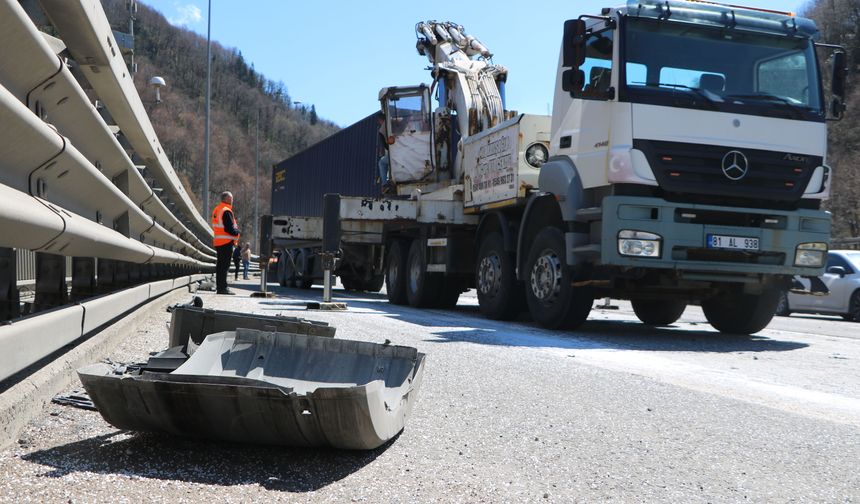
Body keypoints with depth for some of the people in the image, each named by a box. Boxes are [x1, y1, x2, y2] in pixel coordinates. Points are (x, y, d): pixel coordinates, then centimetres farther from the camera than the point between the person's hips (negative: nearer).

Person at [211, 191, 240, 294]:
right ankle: (222, 288, -8)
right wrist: (237, 232, -2)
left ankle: (219, 287, 20)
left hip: (218, 241, 10)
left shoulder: (216, 210, 16)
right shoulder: (226, 211, -15)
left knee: (220, 264, 15)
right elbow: (229, 228, -21)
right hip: (226, 242, -10)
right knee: (224, 265, -8)